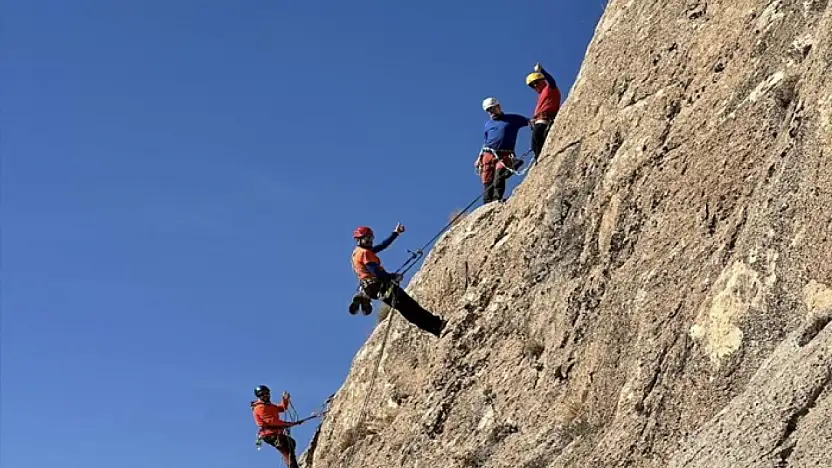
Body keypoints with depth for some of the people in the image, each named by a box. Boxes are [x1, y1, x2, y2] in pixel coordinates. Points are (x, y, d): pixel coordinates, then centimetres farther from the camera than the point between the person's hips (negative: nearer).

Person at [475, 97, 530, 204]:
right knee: (487, 182, -9)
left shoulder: (513, 119, 13)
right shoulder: (488, 123, 24)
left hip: (504, 155, -3)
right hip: (488, 155, 3)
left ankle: (497, 199, -33)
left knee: (499, 175, -29)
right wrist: (479, 159, 17)